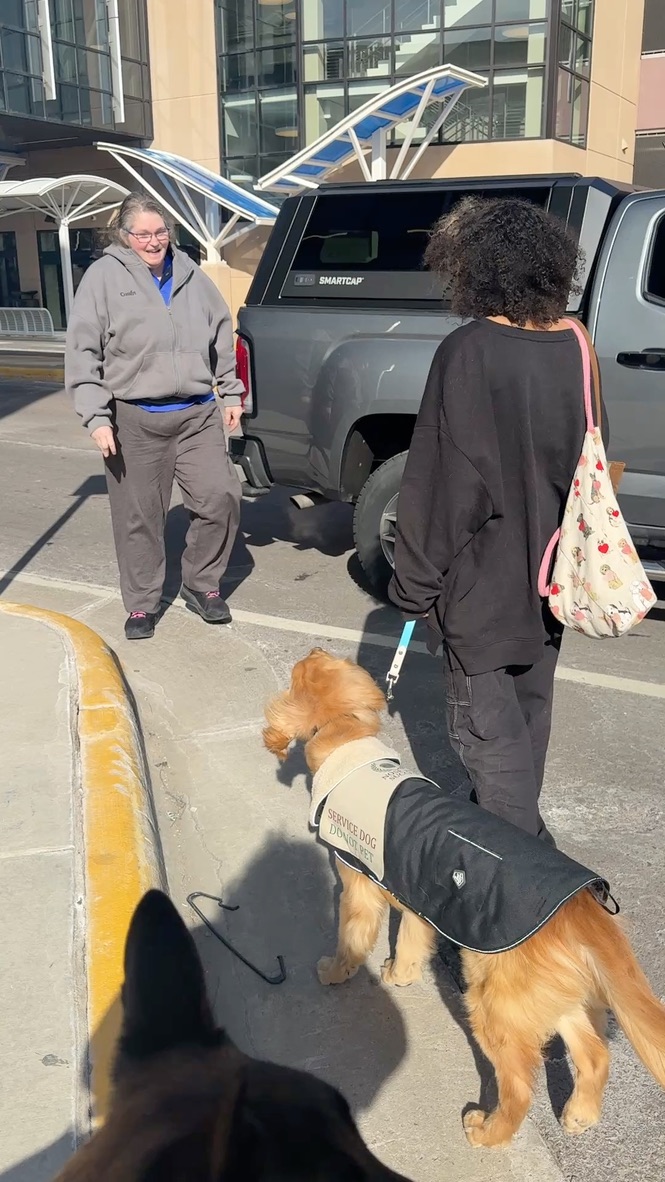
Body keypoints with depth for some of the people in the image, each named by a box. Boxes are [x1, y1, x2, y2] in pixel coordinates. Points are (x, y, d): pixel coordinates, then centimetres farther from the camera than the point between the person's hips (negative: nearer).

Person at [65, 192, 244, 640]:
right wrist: (97, 417, -11)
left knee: (221, 498, -3)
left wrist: (231, 392, 15)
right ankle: (143, 604, 21)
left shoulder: (190, 274, 11)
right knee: (139, 517, 4)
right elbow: (82, 352, -4)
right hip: (135, 419, -3)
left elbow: (222, 337, 19)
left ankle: (202, 584, 20)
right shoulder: (103, 276, -1)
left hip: (198, 414, 3)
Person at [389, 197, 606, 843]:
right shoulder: (575, 347, 1)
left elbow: (439, 480, -18)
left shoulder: (469, 352, -19)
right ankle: (522, 826, 40)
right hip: (550, 575, 7)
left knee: (487, 722, 4)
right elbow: (587, 460, 11)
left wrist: (416, 582, -10)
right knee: (530, 705, 22)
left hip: (482, 578, -7)